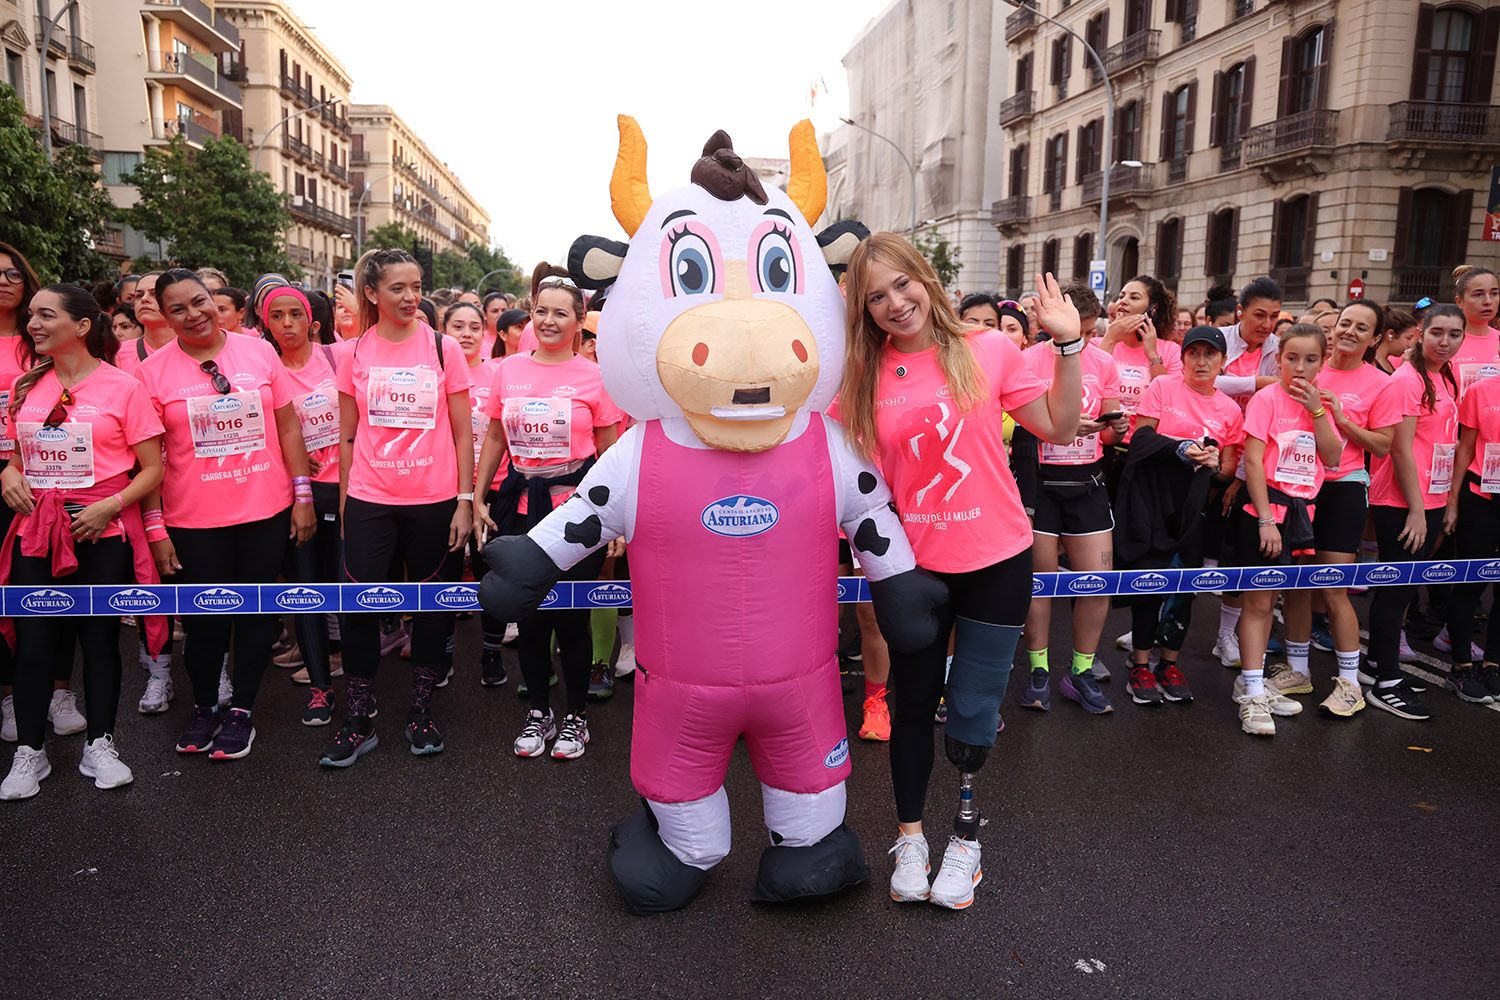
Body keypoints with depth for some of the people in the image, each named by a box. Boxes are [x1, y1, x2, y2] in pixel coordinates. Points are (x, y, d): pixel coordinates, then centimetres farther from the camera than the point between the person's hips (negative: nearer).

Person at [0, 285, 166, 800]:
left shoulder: (123, 387, -6)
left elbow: (152, 469, -5)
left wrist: (110, 506, -18)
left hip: (103, 532, -3)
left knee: (99, 639, 6)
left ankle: (100, 746, 19)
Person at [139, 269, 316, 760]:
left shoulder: (258, 351, 1)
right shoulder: (152, 371, -2)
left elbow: (288, 426, 4)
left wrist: (303, 495, 1)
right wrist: (155, 527, -3)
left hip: (267, 511, 1)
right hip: (195, 520, -1)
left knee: (257, 610, 9)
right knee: (206, 617, 6)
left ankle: (242, 710, 25)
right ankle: (203, 707, 30)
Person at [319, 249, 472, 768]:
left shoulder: (444, 349, 0)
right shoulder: (354, 354, 4)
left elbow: (462, 434, 1)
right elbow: (347, 437, 8)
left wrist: (465, 501, -3)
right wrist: (344, 503, 5)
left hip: (434, 501, 0)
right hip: (369, 502, 1)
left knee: (431, 609, 8)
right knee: (360, 608, 0)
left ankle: (420, 714, 24)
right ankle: (358, 722, 15)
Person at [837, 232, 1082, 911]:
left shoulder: (988, 350, -5)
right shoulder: (863, 378, -2)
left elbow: (1058, 428, -2)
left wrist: (1068, 345, -11)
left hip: (995, 562, -1)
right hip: (912, 566, 2)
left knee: (972, 712, 7)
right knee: (912, 705, 15)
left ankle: (966, 830, 32)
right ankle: (910, 836, 33)